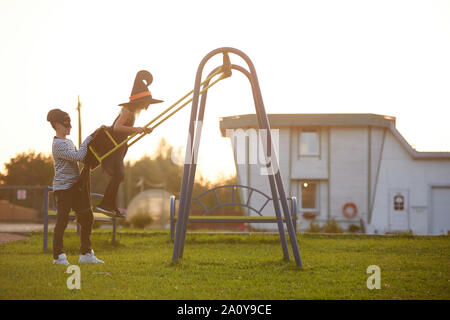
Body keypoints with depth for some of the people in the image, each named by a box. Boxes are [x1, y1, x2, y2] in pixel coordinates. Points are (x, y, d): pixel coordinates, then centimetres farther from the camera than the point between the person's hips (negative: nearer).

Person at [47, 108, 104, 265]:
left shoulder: (68, 141, 17)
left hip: (75, 186, 9)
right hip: (63, 187, -9)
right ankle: (58, 256, 0)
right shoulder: (58, 145, -13)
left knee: (87, 217, 8)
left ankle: (86, 254, 14)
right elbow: (79, 156, -21)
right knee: (62, 221, -7)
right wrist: (89, 138, -15)